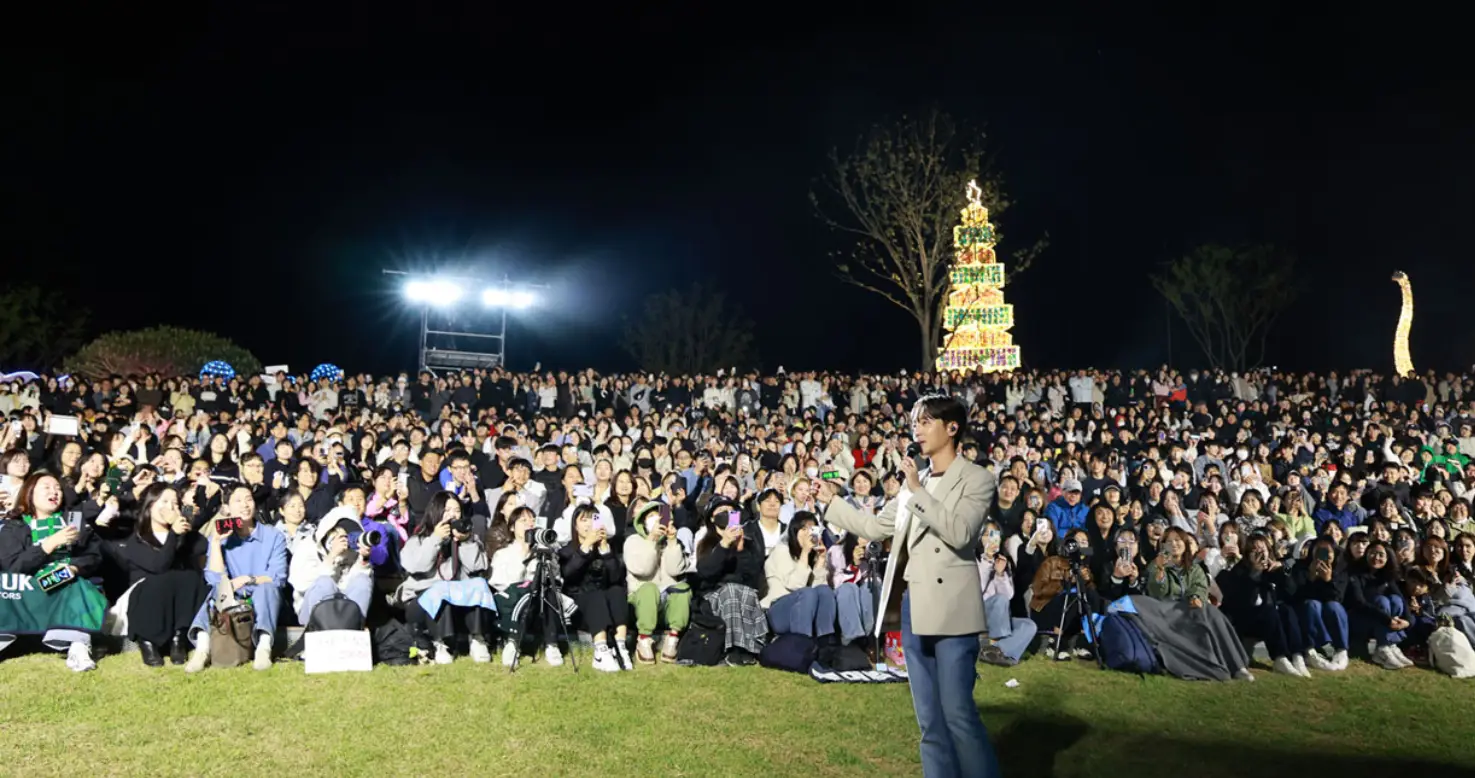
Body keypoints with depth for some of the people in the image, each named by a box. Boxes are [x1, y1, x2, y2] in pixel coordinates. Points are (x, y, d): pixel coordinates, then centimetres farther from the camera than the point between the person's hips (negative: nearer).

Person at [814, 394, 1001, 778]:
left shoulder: (977, 479, -2)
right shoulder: (914, 482, 15)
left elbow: (960, 533, -17)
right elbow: (874, 526, 19)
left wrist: (919, 491, -17)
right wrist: (831, 501, 17)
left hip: (950, 607, -6)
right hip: (912, 605, 6)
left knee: (957, 712, -9)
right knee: (929, 719, 11)